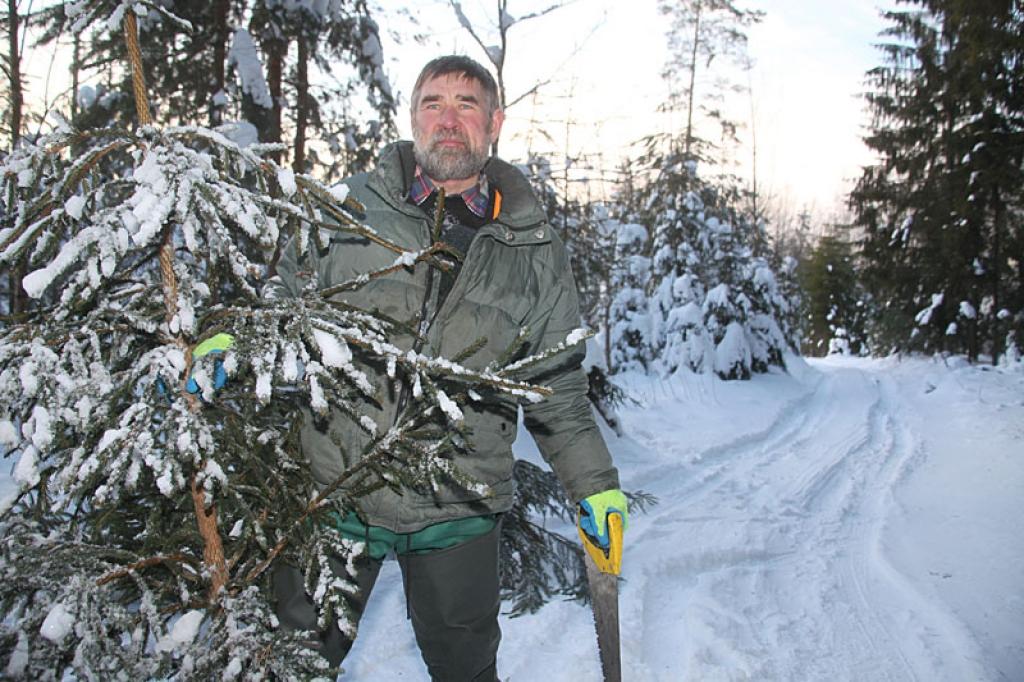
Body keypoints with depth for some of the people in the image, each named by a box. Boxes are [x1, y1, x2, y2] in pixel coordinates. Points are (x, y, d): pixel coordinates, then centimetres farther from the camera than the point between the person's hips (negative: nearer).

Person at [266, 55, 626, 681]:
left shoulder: (535, 250, 3)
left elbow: (559, 390, 8)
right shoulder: (351, 207, 0)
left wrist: (596, 486, 6)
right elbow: (287, 298, 8)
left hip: (457, 511, 1)